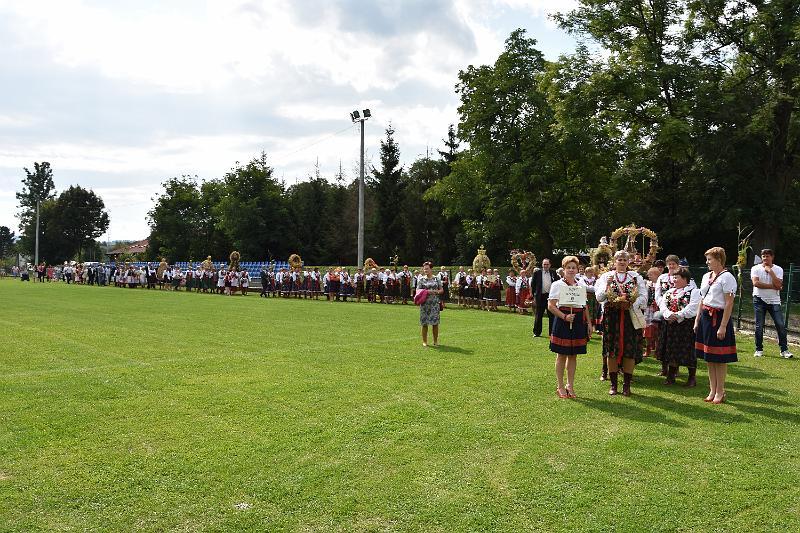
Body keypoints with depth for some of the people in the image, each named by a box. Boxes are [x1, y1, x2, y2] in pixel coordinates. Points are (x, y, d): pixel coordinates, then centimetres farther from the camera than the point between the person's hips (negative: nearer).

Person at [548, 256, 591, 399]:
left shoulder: (581, 285, 12)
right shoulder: (557, 285, -3)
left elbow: (585, 307, 17)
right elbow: (551, 306, -9)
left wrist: (589, 324, 11)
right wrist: (565, 317, -19)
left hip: (579, 321, 5)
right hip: (563, 321, -5)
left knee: (573, 355, 9)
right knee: (561, 355, 2)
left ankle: (570, 385, 18)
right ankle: (560, 387, 11)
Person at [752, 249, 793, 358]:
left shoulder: (778, 269, 2)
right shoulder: (756, 269, 0)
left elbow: (778, 285, -12)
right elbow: (756, 283, -15)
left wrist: (770, 271, -13)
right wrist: (772, 286, -14)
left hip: (774, 301, 1)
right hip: (759, 300, -1)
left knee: (781, 325, -4)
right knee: (759, 326, 3)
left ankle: (784, 350, 5)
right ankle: (759, 349, 13)